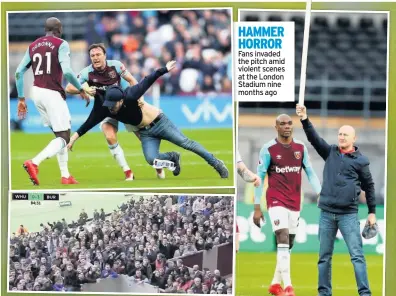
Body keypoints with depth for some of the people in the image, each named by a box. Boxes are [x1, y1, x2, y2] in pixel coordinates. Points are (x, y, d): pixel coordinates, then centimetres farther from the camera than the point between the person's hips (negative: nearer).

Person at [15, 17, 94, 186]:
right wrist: (81, 89, -3)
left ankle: (65, 175, 14)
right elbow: (66, 71, -17)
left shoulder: (33, 46, 13)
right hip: (52, 93, -7)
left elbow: (19, 72, 10)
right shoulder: (61, 44, -5)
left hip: (36, 92, 7)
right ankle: (34, 163, -26)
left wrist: (21, 98, 15)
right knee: (63, 137, -4)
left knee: (60, 133, 18)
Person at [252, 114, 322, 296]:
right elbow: (259, 178, -2)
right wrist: (257, 207, -3)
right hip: (276, 201, -5)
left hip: (295, 202, 5)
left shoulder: (301, 148, 6)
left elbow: (310, 173, 10)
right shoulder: (268, 149, -5)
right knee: (283, 239, -18)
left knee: (288, 244, 9)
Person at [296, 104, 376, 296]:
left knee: (357, 255, -8)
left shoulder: (361, 160, 1)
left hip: (349, 214, -3)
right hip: (327, 213, 3)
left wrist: (372, 212, 8)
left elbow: (369, 186, 8)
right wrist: (305, 120, -18)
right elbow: (314, 139, -2)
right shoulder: (330, 152, 9)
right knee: (324, 257, 7)